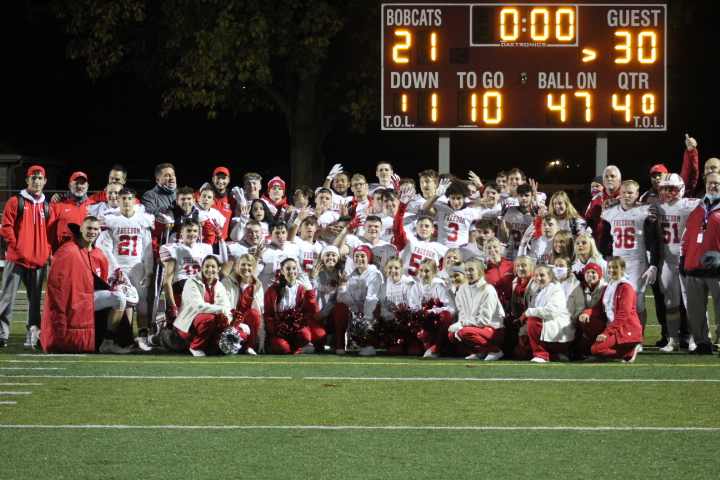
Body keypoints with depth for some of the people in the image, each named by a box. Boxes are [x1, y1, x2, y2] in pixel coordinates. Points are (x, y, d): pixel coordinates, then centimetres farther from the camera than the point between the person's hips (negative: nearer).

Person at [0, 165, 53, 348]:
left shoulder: (47, 207, 14)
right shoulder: (15, 202, 2)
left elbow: (50, 233, 14)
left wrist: (48, 252, 1)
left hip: (39, 261, 4)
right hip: (17, 258, -4)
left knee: (35, 299, 7)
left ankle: (34, 335, 12)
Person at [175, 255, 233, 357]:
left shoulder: (219, 286, 8)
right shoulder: (192, 282, -10)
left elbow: (227, 308, -5)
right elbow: (199, 306, -25)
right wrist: (221, 310, -30)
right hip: (188, 327, -6)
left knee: (242, 335, -12)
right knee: (209, 318, -39)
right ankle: (196, 347, -15)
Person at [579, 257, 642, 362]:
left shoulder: (626, 287, -9)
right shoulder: (608, 287, 18)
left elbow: (623, 315, -18)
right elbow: (600, 308, 13)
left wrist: (607, 332, -24)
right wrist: (587, 313, -11)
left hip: (627, 330, -9)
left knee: (596, 350, -24)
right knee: (584, 321, -5)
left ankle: (630, 351, -5)